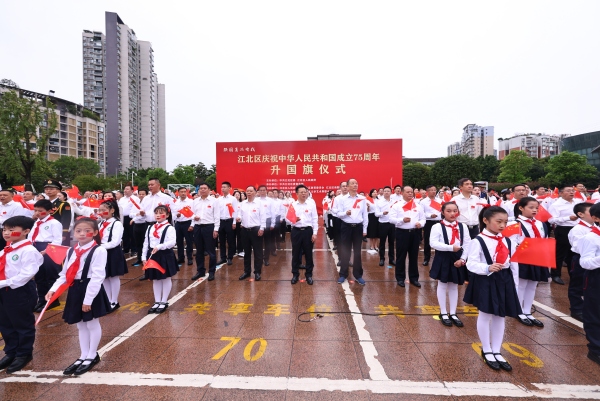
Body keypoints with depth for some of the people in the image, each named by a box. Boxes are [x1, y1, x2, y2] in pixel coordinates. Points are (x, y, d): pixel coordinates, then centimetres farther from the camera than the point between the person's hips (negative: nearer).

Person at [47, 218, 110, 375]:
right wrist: (53, 289, -4)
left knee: (92, 324, 9)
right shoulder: (71, 251, 7)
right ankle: (83, 356, 35)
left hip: (92, 292, -7)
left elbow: (97, 277, -20)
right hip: (75, 291, 7)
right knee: (81, 325, 19)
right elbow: (65, 274, 11)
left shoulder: (98, 251, -18)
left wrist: (88, 299, -21)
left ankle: (92, 356, 28)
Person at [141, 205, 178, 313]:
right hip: (152, 256, 6)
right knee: (155, 280, 14)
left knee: (166, 279, 7)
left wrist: (159, 246, -31)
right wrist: (144, 257, 6)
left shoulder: (169, 228, -12)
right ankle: (157, 302, 27)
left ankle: (164, 302, 21)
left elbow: (172, 242, -22)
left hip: (165, 256, -6)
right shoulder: (150, 228, 9)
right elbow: (146, 243, 10)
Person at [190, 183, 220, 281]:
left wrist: (216, 229, -9)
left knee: (210, 251, 3)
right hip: (197, 227, 5)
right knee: (199, 251, 13)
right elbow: (192, 213, 15)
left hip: (209, 227, -5)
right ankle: (200, 271, 27)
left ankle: (211, 272, 16)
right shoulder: (195, 201, 11)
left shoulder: (214, 200, -3)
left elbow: (217, 215, -5)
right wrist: (194, 217, -9)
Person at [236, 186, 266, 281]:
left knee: (258, 252, 2)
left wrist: (262, 228, -12)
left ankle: (257, 272, 13)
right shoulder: (243, 203, 10)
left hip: (256, 229, -4)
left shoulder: (259, 203, -3)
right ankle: (246, 271, 25)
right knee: (246, 252, 14)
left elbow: (263, 216, -6)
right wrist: (238, 218, -12)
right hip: (245, 230, 5)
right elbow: (240, 214, 11)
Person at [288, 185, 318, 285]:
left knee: (308, 253, 8)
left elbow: (315, 219, 1)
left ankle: (309, 274, 22)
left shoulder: (311, 204, 1)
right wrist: (293, 220, -20)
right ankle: (295, 274, 23)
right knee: (295, 253, 9)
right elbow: (288, 219, 2)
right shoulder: (292, 205, 2)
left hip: (308, 231, 0)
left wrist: (314, 233, -4)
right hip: (296, 231, 0)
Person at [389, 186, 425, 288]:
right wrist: (402, 220, -21)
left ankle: (414, 278, 24)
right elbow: (391, 219, -8)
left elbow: (423, 218, 11)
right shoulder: (397, 205, -2)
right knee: (401, 256, 4)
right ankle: (400, 278, 16)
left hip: (415, 232, 4)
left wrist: (420, 223, -10)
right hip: (402, 232, -3)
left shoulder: (418, 206, 10)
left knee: (414, 256, 12)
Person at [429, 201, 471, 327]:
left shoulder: (463, 226, 3)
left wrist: (462, 259, -9)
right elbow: (433, 243, -17)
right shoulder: (437, 226, -10)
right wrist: (451, 248, -23)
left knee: (454, 287, 14)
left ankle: (453, 313, 27)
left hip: (458, 260, 4)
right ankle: (443, 313, 23)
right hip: (443, 259, -3)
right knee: (442, 286, 9)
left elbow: (467, 244, 1)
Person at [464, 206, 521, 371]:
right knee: (485, 316, 7)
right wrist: (488, 268, -32)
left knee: (500, 317, 14)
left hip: (505, 282, 6)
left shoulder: (508, 241, 5)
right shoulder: (478, 241, -12)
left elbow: (514, 265, 10)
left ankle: (496, 351, 30)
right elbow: (471, 264, -16)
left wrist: (514, 286, 9)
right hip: (486, 282, -5)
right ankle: (487, 351, 26)